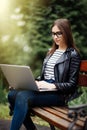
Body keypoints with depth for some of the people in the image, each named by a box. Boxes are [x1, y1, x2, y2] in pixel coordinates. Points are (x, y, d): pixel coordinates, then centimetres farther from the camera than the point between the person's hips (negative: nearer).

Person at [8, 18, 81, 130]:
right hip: (43, 88, 7)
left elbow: (72, 85, -6)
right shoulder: (51, 52, 22)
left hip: (59, 93, -7)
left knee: (22, 96, -31)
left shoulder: (73, 55, -1)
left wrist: (52, 86, -19)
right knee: (12, 94, -18)